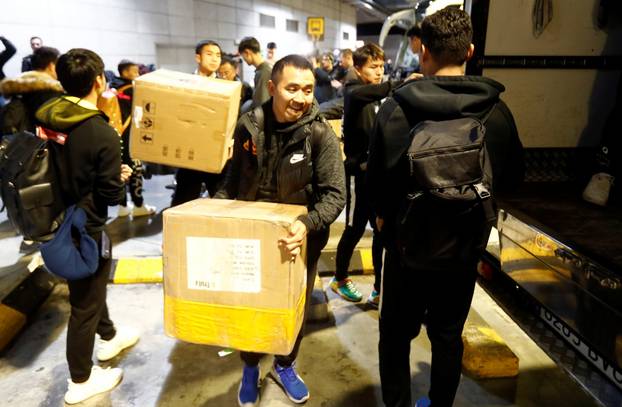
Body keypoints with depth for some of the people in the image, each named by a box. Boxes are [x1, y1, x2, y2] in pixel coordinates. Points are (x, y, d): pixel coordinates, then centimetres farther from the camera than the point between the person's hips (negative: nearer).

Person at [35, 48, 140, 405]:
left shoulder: (46, 119, -4)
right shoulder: (103, 134, -24)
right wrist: (122, 178, 0)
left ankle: (108, 338, 50)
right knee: (85, 302, 8)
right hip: (85, 228, -7)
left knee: (91, 284, 27)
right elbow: (110, 194, -19)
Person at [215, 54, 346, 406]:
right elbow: (234, 180, 3)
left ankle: (285, 365, 46)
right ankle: (251, 367, 44)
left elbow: (335, 194, -21)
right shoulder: (249, 126, -10)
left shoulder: (321, 134, -18)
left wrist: (308, 224, -37)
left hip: (299, 241, -1)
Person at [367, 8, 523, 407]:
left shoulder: (396, 107, -17)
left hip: (407, 243, -2)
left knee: (396, 334, 17)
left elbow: (377, 178, -11)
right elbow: (511, 176, 3)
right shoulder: (496, 111, -9)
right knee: (448, 335, 20)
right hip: (465, 245, 3)